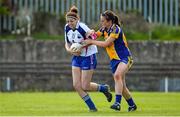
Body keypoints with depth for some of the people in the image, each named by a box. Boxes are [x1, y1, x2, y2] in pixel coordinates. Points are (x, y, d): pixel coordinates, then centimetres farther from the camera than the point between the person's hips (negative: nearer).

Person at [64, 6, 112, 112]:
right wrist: (70, 50, -12)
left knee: (85, 86, -4)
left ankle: (104, 88, 24)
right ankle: (92, 107, 10)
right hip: (77, 57, 7)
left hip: (88, 57, -7)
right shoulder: (67, 28, -1)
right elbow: (67, 44, 9)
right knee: (77, 85, -3)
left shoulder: (82, 27, -22)